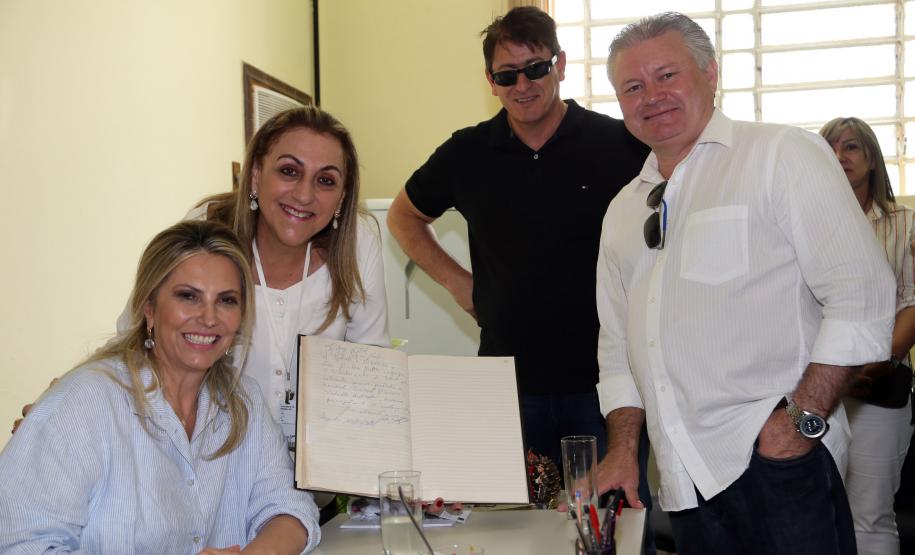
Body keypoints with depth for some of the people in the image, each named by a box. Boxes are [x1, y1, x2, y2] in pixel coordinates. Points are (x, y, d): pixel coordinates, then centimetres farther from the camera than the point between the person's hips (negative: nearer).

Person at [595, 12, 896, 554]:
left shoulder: (783, 154, -4)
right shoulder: (622, 211, 16)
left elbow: (861, 297, -11)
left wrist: (803, 421, -17)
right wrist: (623, 449, 9)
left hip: (779, 464, -5)